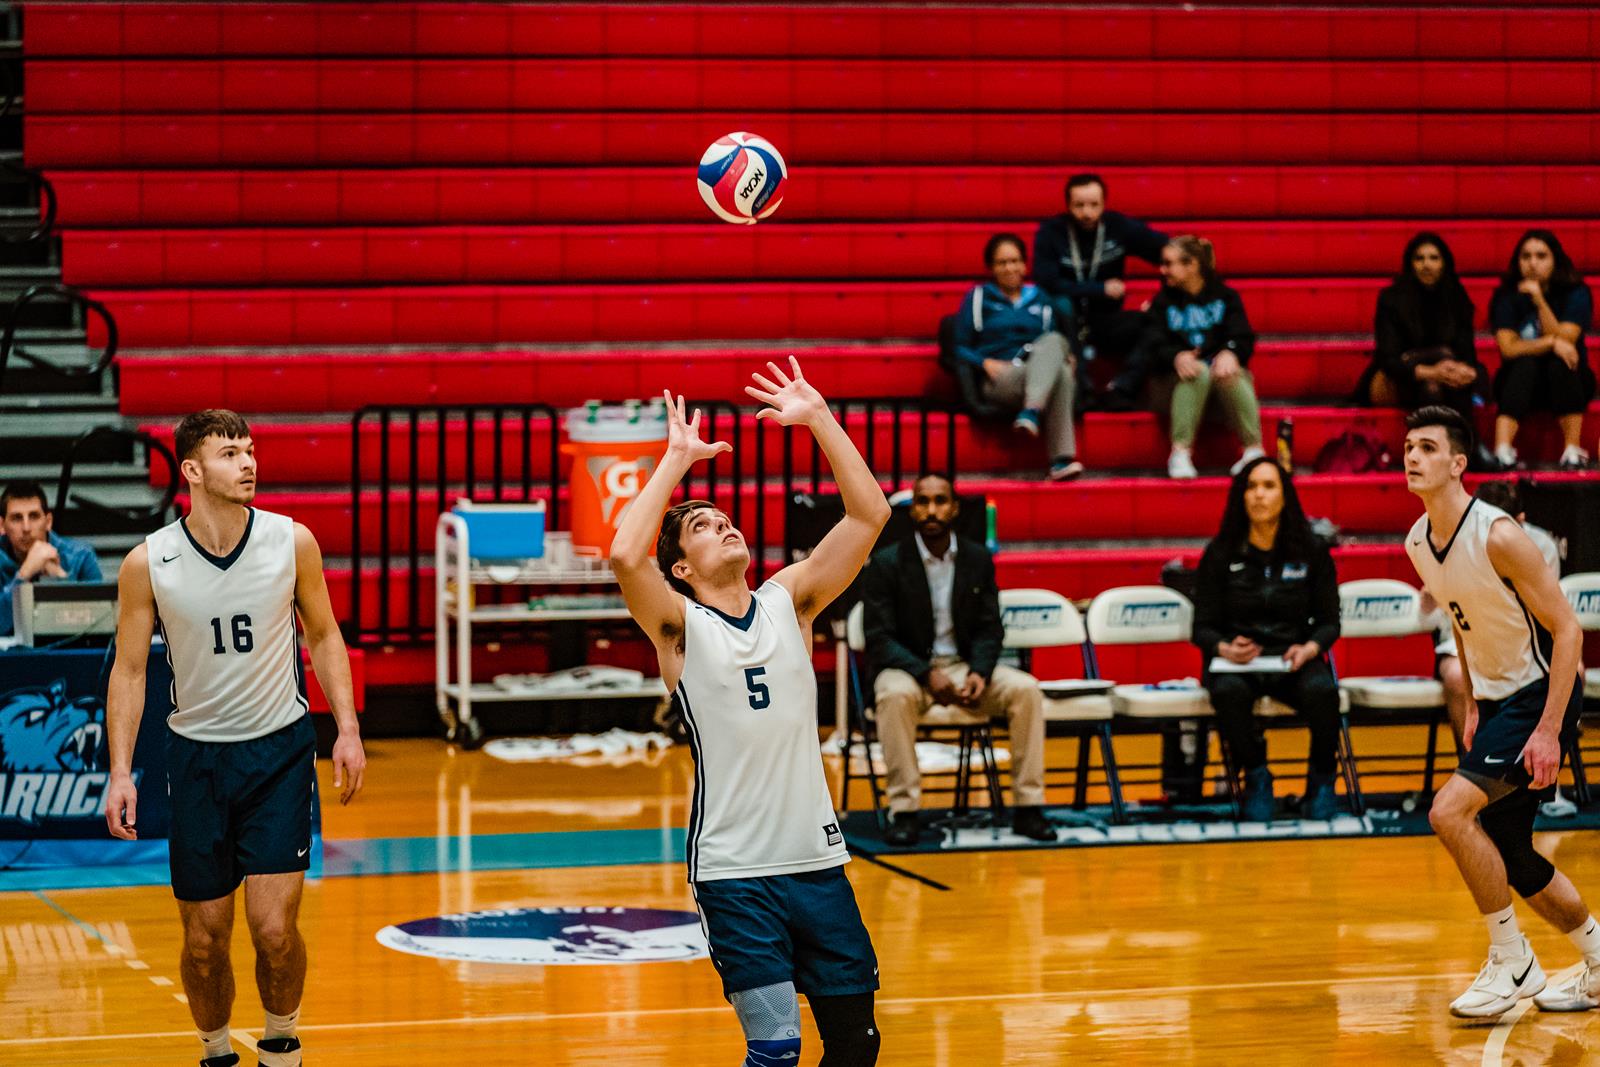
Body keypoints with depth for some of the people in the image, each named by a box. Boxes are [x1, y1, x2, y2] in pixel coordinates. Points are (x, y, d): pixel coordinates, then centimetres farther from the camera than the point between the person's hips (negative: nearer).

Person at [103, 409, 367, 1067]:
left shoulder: (292, 541, -7)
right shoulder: (148, 563, -9)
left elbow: (323, 635, 7)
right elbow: (129, 669, -1)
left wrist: (348, 730, -1)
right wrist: (120, 772, -8)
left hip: (280, 748, 0)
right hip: (196, 757, 0)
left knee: (274, 930, -10)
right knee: (205, 942, 5)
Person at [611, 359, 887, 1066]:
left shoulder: (788, 602, 8)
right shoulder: (680, 628, -3)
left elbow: (869, 514, 1)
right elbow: (625, 555, -23)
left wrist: (817, 418, -4)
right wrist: (677, 459, -15)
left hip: (817, 857, 4)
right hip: (733, 869, -4)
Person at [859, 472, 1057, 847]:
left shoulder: (978, 560, 5)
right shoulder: (885, 565, -6)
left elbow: (989, 629, 5)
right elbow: (879, 640, -10)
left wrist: (979, 672, -16)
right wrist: (928, 674, -25)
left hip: (965, 664, 3)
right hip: (907, 668, -3)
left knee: (1026, 689, -23)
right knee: (897, 696, -38)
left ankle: (1027, 807, -18)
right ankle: (903, 811, -31)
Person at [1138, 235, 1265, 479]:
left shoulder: (1225, 297, 13)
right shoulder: (1163, 302, 13)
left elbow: (1243, 338, -1)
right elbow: (1152, 347, -4)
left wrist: (1230, 352, -26)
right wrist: (1176, 356, -28)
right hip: (1180, 381, 0)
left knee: (1230, 376, -35)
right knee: (1199, 372, -35)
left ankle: (1253, 449, -35)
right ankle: (1180, 452, -43)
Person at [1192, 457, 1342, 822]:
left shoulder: (1313, 552, 6)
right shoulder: (1219, 555, 4)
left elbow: (1329, 621, 8)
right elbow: (1203, 627, 5)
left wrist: (1309, 649, -14)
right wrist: (1225, 648, -18)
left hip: (1294, 659, 1)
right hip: (1235, 663, -1)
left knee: (1321, 691, -35)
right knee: (1230, 692, -38)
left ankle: (1321, 780, -6)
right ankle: (1256, 779, -11)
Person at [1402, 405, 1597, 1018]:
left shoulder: (1498, 536, -23)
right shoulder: (1417, 544, 2)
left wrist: (1549, 731, -23)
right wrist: (1475, 705, 15)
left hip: (1544, 694, -9)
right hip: (1497, 698, 9)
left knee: (1450, 810, -21)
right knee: (1507, 852, 11)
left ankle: (1512, 962, -7)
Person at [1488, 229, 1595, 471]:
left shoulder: (1576, 293, -7)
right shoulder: (1506, 296, -5)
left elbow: (1563, 340, -21)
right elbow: (1508, 348, -16)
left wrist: (1539, 300, -29)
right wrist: (1550, 343, -27)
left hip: (1566, 381, 0)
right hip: (1520, 384, 0)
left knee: (1559, 364, -32)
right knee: (1525, 365, -32)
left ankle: (1573, 451, -36)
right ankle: (1502, 451, -49)